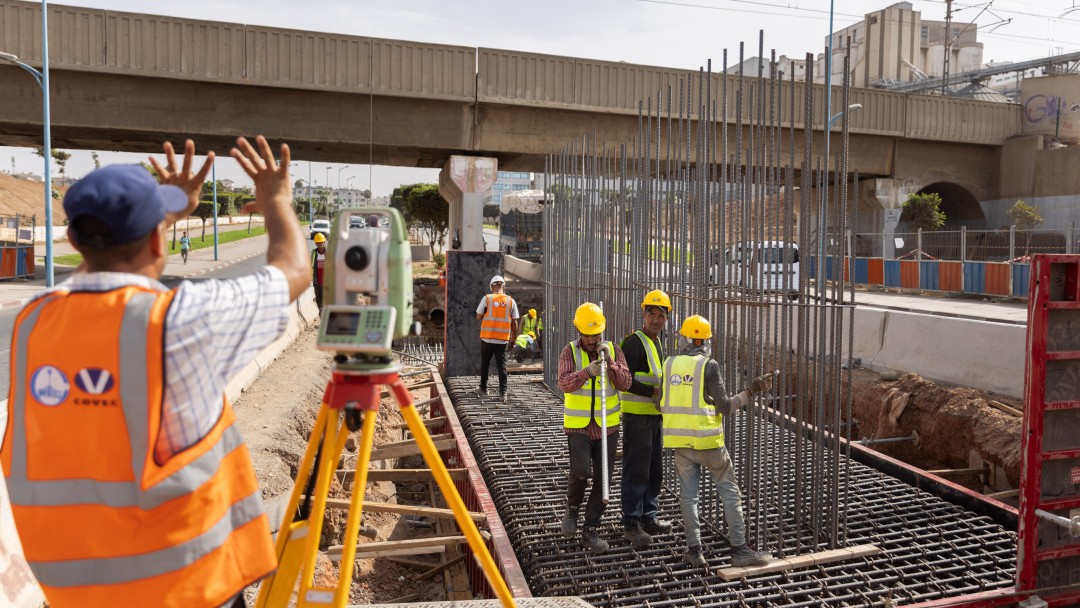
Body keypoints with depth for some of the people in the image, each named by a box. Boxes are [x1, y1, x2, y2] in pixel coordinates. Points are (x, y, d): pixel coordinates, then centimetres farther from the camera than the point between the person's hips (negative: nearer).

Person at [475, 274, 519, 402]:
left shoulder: (487, 298, -5)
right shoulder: (511, 301, 0)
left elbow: (478, 317, 1)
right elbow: (514, 322, 3)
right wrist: (514, 338, 13)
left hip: (487, 338, 0)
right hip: (503, 339, 1)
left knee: (485, 363, 17)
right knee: (501, 365, 4)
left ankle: (483, 388, 27)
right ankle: (502, 393, -5)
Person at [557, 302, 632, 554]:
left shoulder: (614, 350, 3)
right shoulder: (570, 352, -3)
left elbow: (625, 384, -7)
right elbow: (564, 383, -18)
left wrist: (610, 361, -20)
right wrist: (586, 372, -34)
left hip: (607, 426, 3)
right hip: (578, 425, -3)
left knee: (602, 479, 5)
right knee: (580, 471, -18)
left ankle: (590, 530, 20)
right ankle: (572, 509, 14)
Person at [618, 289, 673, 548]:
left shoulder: (657, 343, 16)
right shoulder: (634, 342, -15)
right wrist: (654, 391, -23)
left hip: (654, 415, 10)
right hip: (637, 416, -10)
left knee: (655, 470, 16)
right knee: (636, 471, -4)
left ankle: (648, 517, 28)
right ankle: (631, 524, 5)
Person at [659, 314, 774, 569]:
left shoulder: (669, 364, 2)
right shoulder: (709, 365, -9)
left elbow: (660, 404, 8)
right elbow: (724, 407, -9)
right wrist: (751, 391, -2)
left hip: (680, 441, 4)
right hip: (707, 439, -3)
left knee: (688, 495, 11)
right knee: (730, 493, 7)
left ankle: (694, 550, 12)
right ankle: (739, 549, 9)